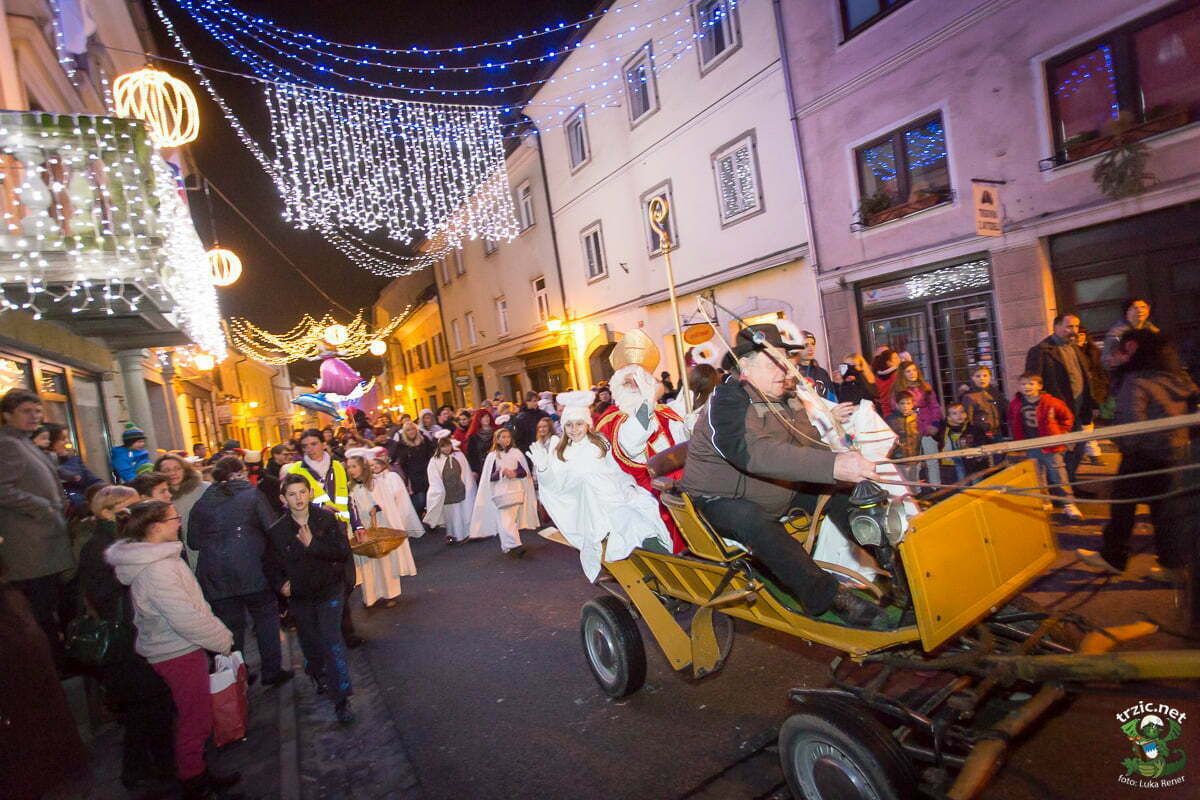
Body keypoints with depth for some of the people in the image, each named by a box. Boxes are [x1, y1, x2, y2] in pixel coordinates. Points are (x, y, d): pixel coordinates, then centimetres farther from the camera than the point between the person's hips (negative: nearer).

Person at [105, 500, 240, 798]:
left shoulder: (156, 558, 5)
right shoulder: (157, 569, -26)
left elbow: (189, 604, 10)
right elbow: (186, 619, -26)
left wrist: (217, 633, 10)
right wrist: (222, 639, -13)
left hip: (174, 648, 10)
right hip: (179, 653, -10)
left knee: (192, 716, 22)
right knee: (196, 719, 6)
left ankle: (195, 773, 37)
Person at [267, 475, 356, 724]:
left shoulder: (327, 519, -9)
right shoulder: (277, 531, -4)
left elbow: (343, 551, -14)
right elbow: (273, 565, 7)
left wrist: (313, 545, -24)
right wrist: (281, 584, -11)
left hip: (329, 591, -3)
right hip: (299, 596, 3)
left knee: (330, 637, -15)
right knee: (310, 643, 15)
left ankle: (341, 699, -8)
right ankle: (320, 677, 46)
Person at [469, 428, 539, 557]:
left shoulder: (517, 453, 2)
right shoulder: (492, 456, 1)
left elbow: (525, 471, 2)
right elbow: (490, 477, -2)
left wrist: (514, 474, -17)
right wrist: (502, 473, -20)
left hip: (515, 491, 1)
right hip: (500, 492, -1)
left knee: (511, 519, 4)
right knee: (505, 520, -11)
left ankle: (507, 546, 20)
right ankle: (515, 545, -14)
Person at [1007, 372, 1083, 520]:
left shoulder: (1050, 402, -11)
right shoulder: (1015, 404, -2)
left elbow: (1067, 418, 2)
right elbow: (1013, 423, 13)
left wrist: (1061, 433, -1)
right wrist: (1019, 441, 9)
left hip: (1050, 445, -3)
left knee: (1058, 475, 0)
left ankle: (1068, 504, 6)